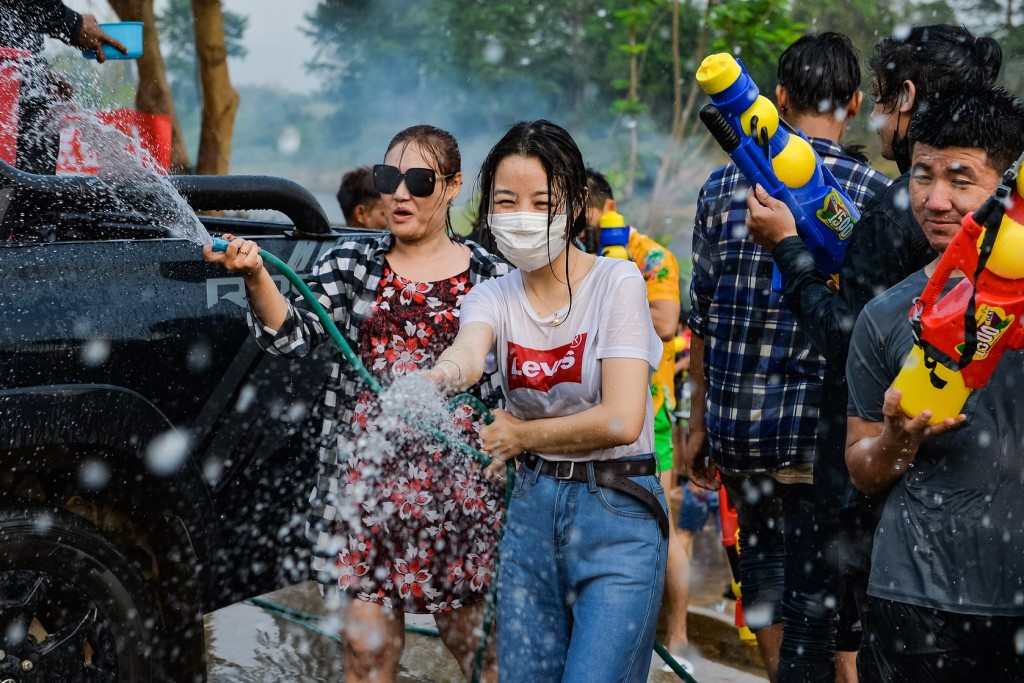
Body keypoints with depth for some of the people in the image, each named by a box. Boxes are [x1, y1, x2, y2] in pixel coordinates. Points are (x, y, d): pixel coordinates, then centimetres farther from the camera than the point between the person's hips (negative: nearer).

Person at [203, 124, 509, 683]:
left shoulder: (490, 276, 5)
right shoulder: (351, 265, 7)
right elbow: (293, 336, -8)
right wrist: (256, 278, -25)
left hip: (459, 484, -1)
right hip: (365, 474, 1)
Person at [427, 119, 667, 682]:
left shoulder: (616, 283, -9)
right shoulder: (494, 296, 3)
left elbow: (621, 420, -18)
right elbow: (469, 350, -22)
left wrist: (521, 434, -7)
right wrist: (447, 369, -46)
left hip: (617, 510, -5)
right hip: (531, 507, 5)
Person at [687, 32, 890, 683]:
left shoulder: (724, 184, 3)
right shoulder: (875, 193, -7)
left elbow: (701, 315, 8)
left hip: (734, 422, 4)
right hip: (820, 429, -4)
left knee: (762, 556, 23)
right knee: (816, 592, 3)